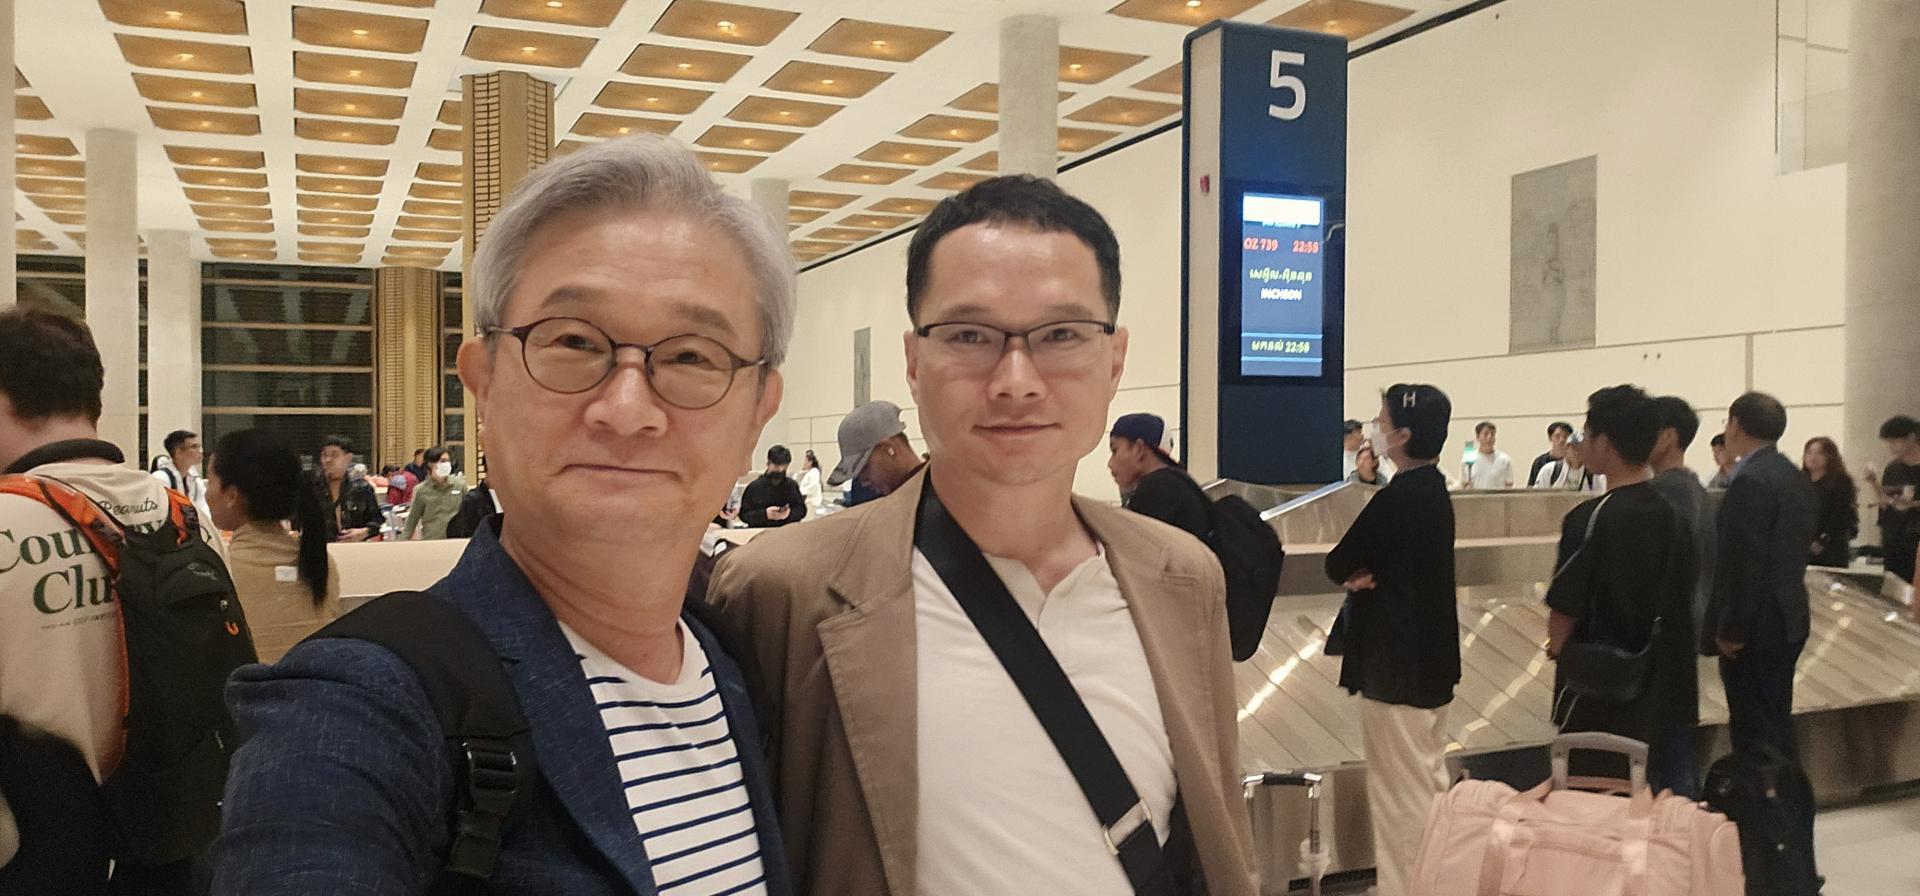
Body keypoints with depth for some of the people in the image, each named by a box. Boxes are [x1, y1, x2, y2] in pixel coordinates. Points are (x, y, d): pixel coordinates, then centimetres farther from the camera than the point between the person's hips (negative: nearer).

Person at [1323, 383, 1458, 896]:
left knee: (1401, 794, 2)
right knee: (1428, 784, 20)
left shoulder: (1398, 499, -22)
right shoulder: (1433, 489, 7)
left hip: (1395, 665, -10)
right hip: (1431, 659, 10)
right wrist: (1367, 573, -9)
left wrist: (1356, 574, 2)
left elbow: (1336, 565, -16)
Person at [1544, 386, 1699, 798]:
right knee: (1677, 797, 17)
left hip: (1600, 704, -6)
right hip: (1671, 692, 7)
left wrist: (1557, 645, 6)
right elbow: (1684, 599, 10)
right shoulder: (1675, 512, 2)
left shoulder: (1590, 520, -19)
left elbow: (1563, 614, -14)